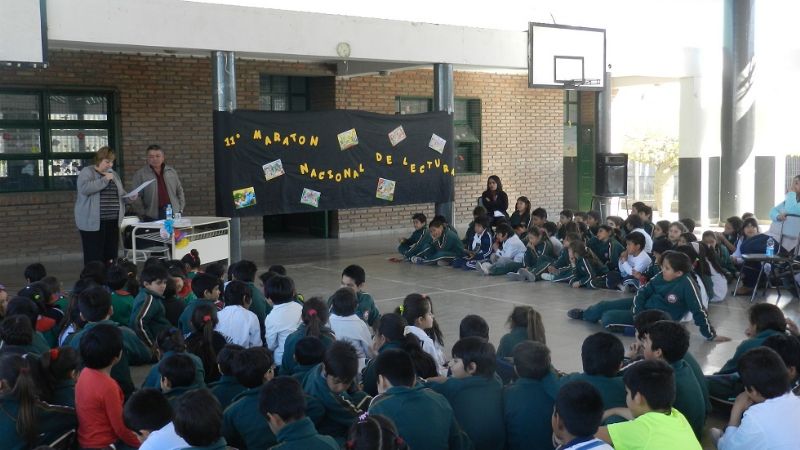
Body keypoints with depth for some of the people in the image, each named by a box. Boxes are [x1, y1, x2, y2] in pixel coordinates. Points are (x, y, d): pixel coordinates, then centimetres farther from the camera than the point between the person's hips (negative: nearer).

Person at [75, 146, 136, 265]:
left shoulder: (113, 174, 18)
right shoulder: (87, 172, -1)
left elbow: (121, 194, 23)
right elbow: (84, 188, -19)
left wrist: (130, 196, 2)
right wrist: (104, 180, -16)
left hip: (112, 222, 6)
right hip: (93, 222, -6)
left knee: (111, 257, 6)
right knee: (94, 257, -6)